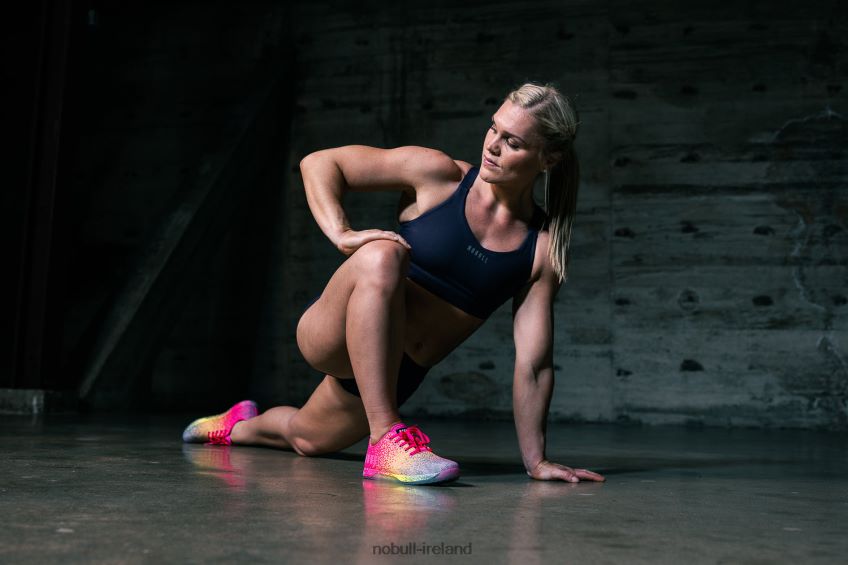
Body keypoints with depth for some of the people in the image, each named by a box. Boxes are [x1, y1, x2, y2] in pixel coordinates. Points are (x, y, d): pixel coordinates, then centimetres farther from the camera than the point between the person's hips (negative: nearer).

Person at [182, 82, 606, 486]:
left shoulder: (545, 249, -8)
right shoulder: (439, 174, -12)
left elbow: (533, 363, -8)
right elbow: (318, 163, -7)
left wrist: (536, 461, -11)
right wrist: (342, 234, -23)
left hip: (398, 374, 4)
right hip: (329, 337, -3)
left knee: (309, 440, 27)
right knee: (381, 257, -36)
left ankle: (241, 426, 64)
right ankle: (386, 440, -33)